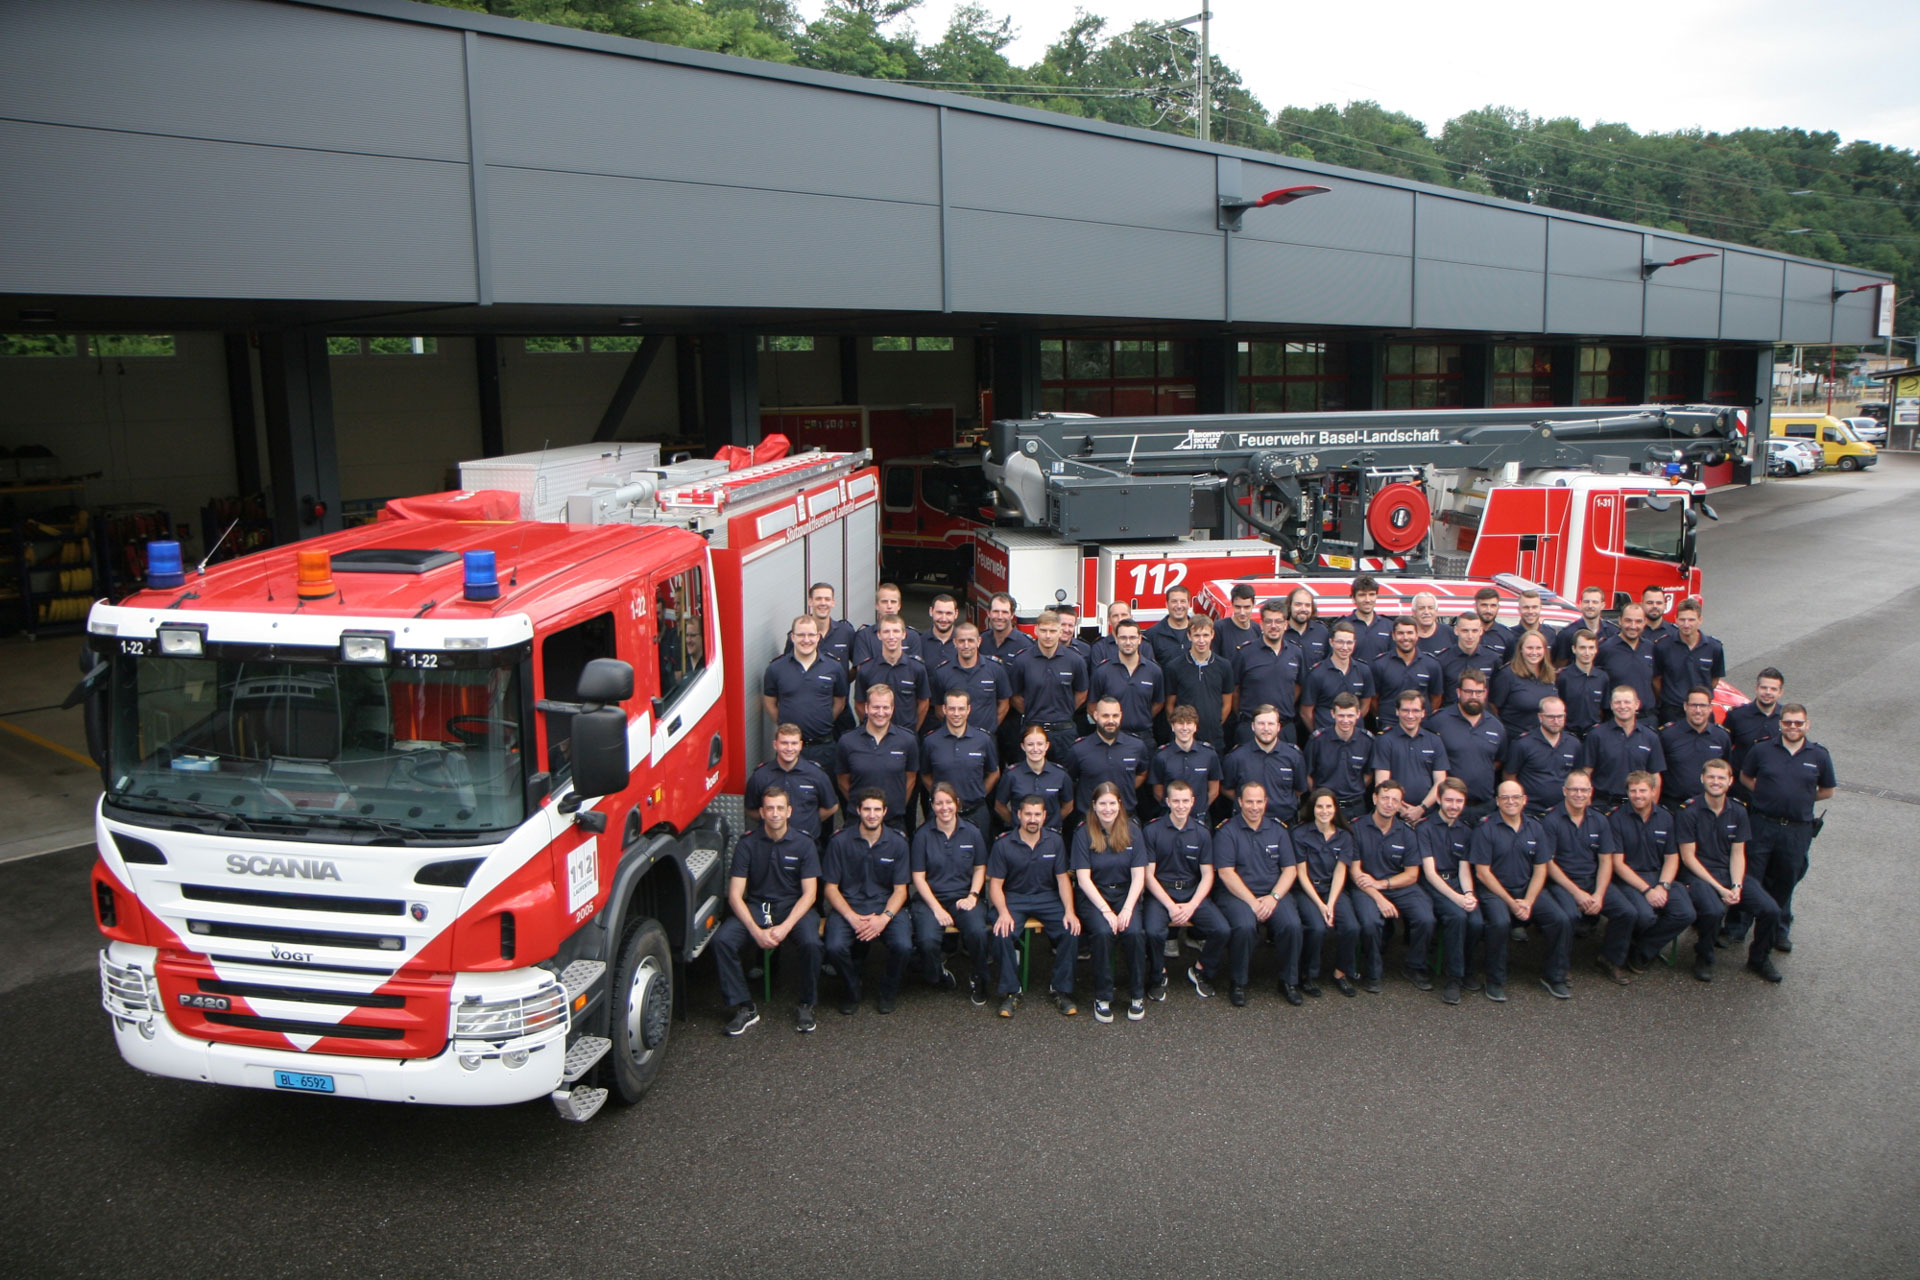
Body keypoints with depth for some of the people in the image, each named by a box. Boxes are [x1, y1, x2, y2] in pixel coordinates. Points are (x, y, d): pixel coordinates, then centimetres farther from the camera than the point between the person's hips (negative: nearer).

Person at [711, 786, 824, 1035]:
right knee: (722, 940, -26)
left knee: (811, 944, -31)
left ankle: (804, 1005, -5)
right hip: (754, 906, 1)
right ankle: (744, 1007, -10)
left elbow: (809, 893, -6)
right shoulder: (747, 844, -4)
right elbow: (735, 895, -7)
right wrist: (756, 931, -20)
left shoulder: (804, 845, -3)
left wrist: (785, 927, -20)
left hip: (792, 907, -1)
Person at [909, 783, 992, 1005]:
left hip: (963, 897, 1)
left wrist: (972, 896, -5)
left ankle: (978, 978, 0)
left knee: (978, 931, -30)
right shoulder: (923, 835, -1)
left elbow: (980, 869, 12)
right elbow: (918, 877, -1)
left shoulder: (972, 833, 4)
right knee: (927, 940, -30)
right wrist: (937, 908, -11)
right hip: (930, 897, -1)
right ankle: (937, 974, 6)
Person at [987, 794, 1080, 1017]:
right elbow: (995, 884, -5)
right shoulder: (1003, 844, -4)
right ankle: (1010, 992, -13)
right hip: (1014, 898, -2)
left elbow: (1062, 880, 3)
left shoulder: (1054, 842, 3)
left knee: (1071, 931, -24)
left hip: (1047, 898, 2)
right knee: (1002, 933, -31)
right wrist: (1003, 913, -23)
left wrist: (1069, 912, -12)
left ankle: (1062, 990, -7)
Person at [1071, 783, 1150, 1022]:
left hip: (1125, 893, 2)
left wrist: (1127, 909, -16)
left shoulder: (1131, 832, 2)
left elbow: (1138, 876, -1)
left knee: (1134, 932, -27)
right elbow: (1083, 878, -9)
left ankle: (1137, 995, -7)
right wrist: (1106, 911, -18)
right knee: (1103, 932, -30)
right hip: (1093, 896, -2)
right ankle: (1102, 997, -13)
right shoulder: (1083, 834, -4)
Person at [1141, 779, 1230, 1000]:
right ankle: (1157, 977, 0)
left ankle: (1201, 970, 10)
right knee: (1153, 931, -31)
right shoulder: (1152, 830, -5)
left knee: (1221, 930, -21)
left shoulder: (1202, 832, 4)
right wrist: (1170, 906, -16)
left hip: (1193, 892, 3)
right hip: (1160, 892, -3)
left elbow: (1207, 875, 3)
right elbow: (1149, 875, -5)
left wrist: (1192, 905, -12)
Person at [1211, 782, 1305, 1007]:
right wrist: (1253, 902, -15)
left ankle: (1289, 981, -3)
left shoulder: (1278, 830, 11)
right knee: (1244, 925, -33)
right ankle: (1238, 983, -11)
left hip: (1272, 894, 3)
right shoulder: (1226, 831, -2)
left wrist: (1273, 897, -9)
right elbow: (1226, 873, -9)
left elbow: (1290, 869, 7)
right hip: (1236, 894, -3)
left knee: (1292, 924, -26)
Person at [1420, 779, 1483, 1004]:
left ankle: (1466, 970, 1)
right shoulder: (1426, 828, -4)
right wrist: (1456, 898, -22)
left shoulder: (1466, 831, 13)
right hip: (1433, 886, -4)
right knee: (1457, 916, -32)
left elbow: (1464, 868, 9)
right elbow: (1429, 872, -10)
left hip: (1457, 884, 4)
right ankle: (1453, 977, -19)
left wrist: (1469, 894, -14)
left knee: (1477, 921, -24)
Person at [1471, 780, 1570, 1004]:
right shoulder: (1486, 829, -6)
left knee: (1562, 920, -18)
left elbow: (1540, 870, 7)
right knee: (1500, 922, -33)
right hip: (1494, 891, -4)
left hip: (1528, 890, 4)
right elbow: (1483, 872, -8)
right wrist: (1511, 902, -13)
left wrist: (1528, 901, -9)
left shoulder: (1535, 828, 7)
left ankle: (1554, 976, 5)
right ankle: (1495, 981, -12)